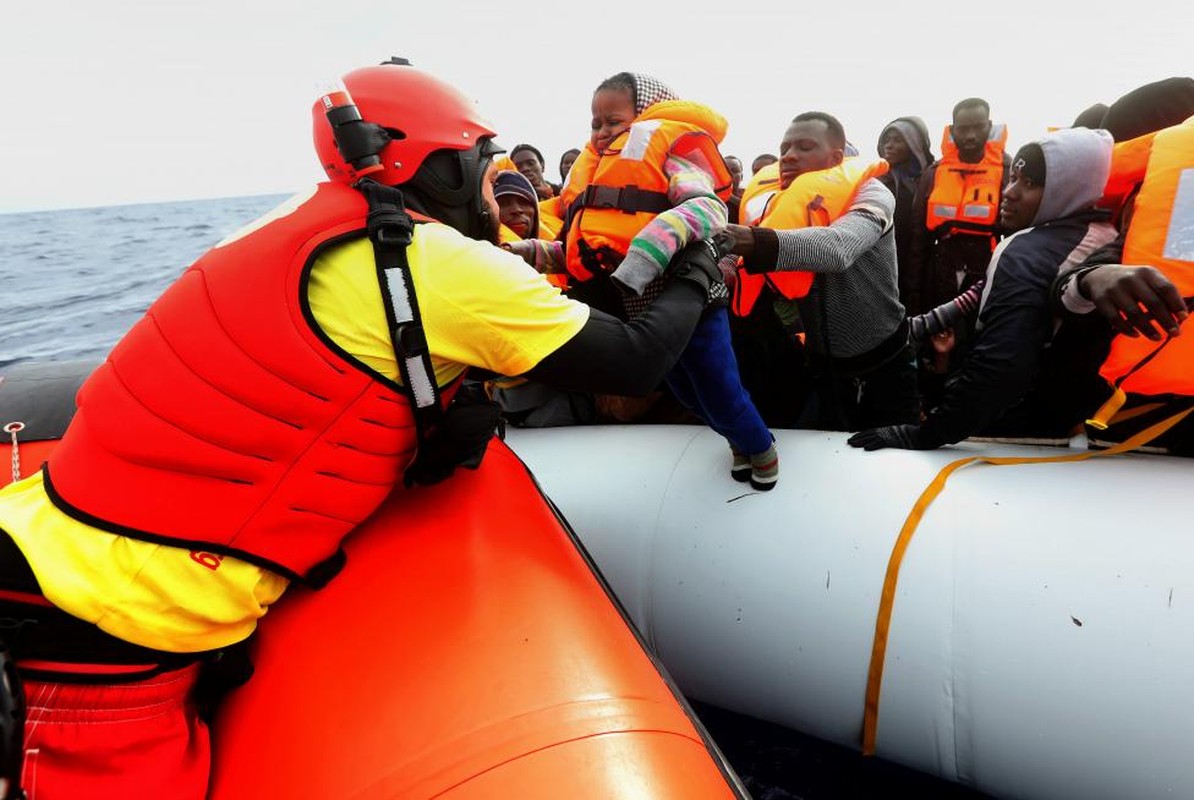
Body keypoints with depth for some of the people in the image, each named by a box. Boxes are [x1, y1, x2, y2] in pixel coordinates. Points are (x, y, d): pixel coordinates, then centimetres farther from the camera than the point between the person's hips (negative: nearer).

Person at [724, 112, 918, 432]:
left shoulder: (870, 195, -14)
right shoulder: (782, 206, -1)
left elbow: (838, 248, -37)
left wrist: (758, 244, -53)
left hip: (885, 366, -3)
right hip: (824, 368, 4)